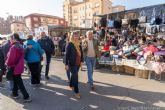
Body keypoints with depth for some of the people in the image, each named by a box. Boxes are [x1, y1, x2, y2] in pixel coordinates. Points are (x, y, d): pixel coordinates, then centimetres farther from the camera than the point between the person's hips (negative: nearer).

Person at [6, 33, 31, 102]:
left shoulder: (13, 47, -21)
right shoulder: (21, 46, 6)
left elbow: (10, 59, -22)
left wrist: (7, 63, 0)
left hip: (15, 68, -8)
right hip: (20, 67, 8)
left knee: (19, 83, 0)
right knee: (16, 81, 22)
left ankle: (26, 97, 3)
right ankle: (14, 94, 37)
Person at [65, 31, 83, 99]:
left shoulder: (79, 44, 7)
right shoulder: (70, 44, -10)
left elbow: (81, 53, 14)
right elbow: (67, 55, -12)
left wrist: (81, 61, 11)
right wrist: (66, 64, -13)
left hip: (78, 63, 6)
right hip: (72, 64, -6)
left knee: (74, 75, 22)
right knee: (75, 77, -6)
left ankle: (71, 85, 45)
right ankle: (76, 92, 4)